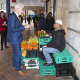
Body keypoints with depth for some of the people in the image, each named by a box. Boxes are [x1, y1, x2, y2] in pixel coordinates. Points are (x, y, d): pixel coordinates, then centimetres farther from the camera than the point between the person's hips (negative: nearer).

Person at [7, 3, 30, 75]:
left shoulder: (15, 16, 10)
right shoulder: (12, 16, -21)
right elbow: (13, 29, -26)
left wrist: (24, 27, 6)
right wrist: (24, 27, -24)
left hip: (16, 38, 10)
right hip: (14, 38, -10)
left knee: (15, 52, 20)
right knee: (18, 53, -4)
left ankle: (15, 65, 36)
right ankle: (18, 69, 10)